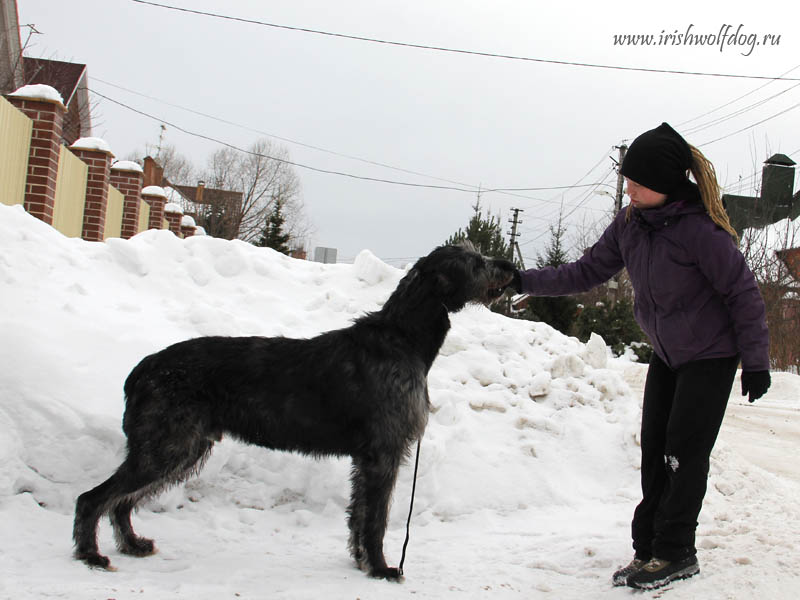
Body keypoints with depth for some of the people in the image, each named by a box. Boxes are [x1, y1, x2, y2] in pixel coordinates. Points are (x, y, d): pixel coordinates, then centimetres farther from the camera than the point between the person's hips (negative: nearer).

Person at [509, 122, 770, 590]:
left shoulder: (699, 229, -26)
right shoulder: (630, 223, -6)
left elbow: (744, 293, -18)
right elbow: (587, 273, 2)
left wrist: (756, 361, -14)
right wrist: (524, 281, -7)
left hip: (711, 356, -7)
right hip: (667, 355, 7)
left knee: (684, 454, -5)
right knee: (655, 451, 5)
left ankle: (675, 552, 8)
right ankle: (648, 549, 11)